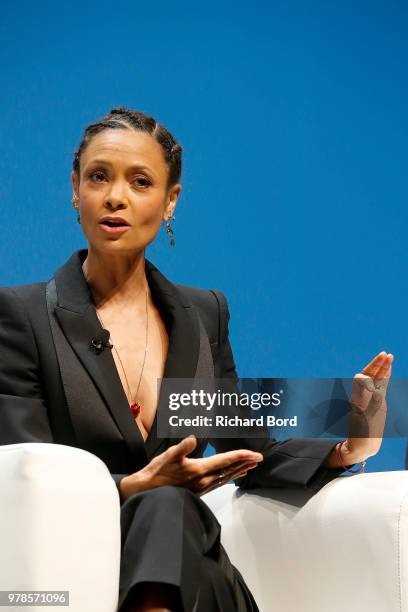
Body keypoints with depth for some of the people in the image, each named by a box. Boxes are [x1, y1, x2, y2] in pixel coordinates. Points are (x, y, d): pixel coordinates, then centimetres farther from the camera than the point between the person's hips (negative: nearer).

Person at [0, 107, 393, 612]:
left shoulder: (204, 314, 15)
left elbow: (245, 455, 18)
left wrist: (340, 449, -1)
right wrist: (134, 489, -24)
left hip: (183, 570, 3)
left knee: (165, 507, -34)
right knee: (163, 505, -35)